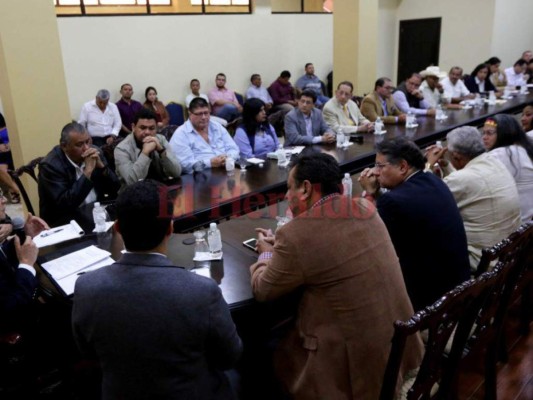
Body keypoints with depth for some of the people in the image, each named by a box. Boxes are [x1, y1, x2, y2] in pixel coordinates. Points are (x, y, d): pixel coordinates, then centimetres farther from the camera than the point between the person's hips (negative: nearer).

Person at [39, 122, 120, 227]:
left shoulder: (95, 152, 0)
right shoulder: (50, 165, -15)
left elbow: (115, 189, 1)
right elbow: (65, 204, -25)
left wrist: (101, 166, -16)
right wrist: (88, 171, -25)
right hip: (67, 217, -6)